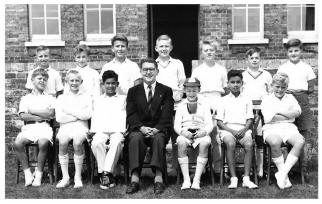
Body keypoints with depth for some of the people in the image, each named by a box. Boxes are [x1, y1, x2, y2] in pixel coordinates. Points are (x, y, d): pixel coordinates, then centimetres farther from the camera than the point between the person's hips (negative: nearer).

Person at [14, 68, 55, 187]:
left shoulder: (50, 98, 18)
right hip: (28, 127, 1)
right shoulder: (25, 98, 20)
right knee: (17, 143, -29)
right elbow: (23, 116, 3)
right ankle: (27, 173, -15)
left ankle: (38, 174, -17)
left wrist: (32, 110, 1)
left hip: (44, 127, -1)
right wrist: (42, 116, -4)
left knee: (43, 143, -35)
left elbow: (51, 113, -1)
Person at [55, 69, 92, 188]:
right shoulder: (61, 98, 17)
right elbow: (59, 118, 3)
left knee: (77, 142, -34)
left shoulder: (86, 97, 15)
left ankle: (78, 177, -21)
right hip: (65, 127, 1)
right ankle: (65, 177, -22)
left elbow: (87, 115, -3)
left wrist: (69, 110, -2)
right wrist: (78, 115, -3)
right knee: (62, 141, -32)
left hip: (81, 127, -1)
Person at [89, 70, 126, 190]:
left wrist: (122, 130, -5)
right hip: (101, 130, 1)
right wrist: (93, 131, -1)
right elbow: (95, 118, 17)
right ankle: (103, 173, -25)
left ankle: (106, 173, -32)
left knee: (116, 143, -35)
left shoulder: (123, 99, 23)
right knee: (96, 143, -32)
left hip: (117, 130, -1)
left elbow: (123, 117, 12)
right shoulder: (98, 100, 27)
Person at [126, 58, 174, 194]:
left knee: (158, 138, -34)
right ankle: (135, 179, -36)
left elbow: (167, 114, 0)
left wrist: (156, 129, -17)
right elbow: (131, 114, 3)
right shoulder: (133, 91, 16)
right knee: (136, 138, -32)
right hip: (138, 129, 1)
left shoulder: (166, 91, 13)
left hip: (159, 130, -1)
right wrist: (142, 128, -15)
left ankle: (158, 178, -36)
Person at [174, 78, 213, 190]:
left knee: (205, 142, -34)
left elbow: (209, 124, 7)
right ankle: (186, 179, -29)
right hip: (185, 134, 0)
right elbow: (176, 125, 7)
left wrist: (204, 131, -17)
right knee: (181, 142, -34)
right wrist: (183, 132, -15)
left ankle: (197, 179, -31)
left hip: (200, 133, 0)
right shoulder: (181, 107, 18)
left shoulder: (204, 106, 17)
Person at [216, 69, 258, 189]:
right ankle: (233, 179, -29)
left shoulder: (246, 100, 17)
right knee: (230, 144, -33)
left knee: (249, 144, -30)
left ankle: (246, 178, -27)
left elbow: (249, 119, 10)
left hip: (243, 129, 1)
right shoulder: (224, 100, 12)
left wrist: (244, 130, -10)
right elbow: (219, 121, 6)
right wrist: (231, 131, -9)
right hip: (227, 129, -1)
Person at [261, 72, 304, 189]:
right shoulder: (266, 99, 12)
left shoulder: (290, 97, 23)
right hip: (272, 128, -3)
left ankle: (283, 173, -27)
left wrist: (279, 111, -3)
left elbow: (297, 112, 4)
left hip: (289, 127, 3)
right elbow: (268, 118, -6)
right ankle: (284, 175, -21)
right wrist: (289, 115, 2)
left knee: (300, 141, -31)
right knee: (275, 142, -38)